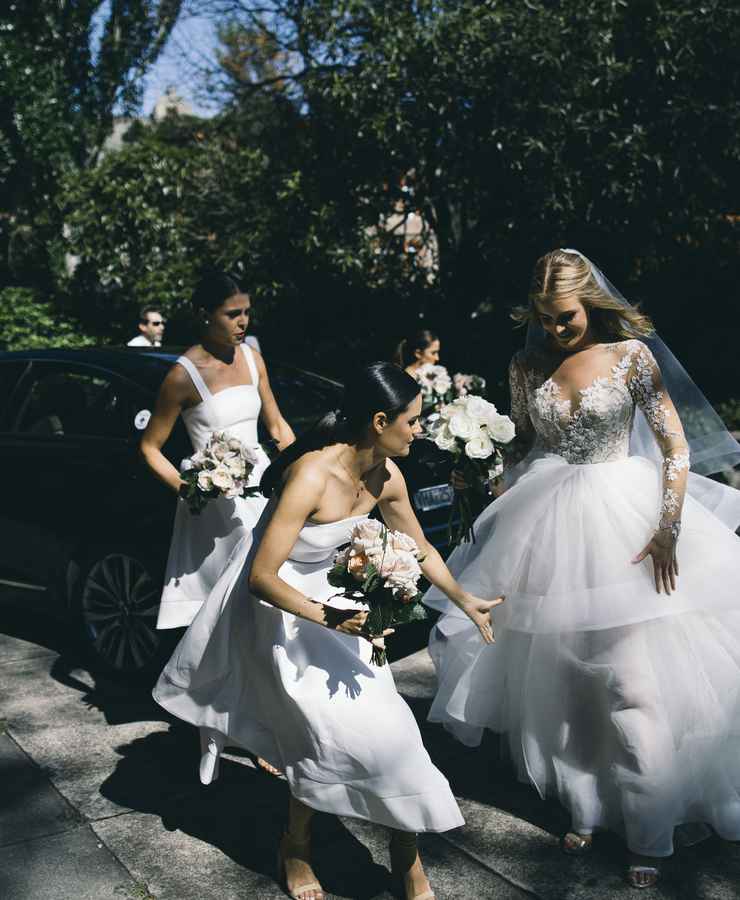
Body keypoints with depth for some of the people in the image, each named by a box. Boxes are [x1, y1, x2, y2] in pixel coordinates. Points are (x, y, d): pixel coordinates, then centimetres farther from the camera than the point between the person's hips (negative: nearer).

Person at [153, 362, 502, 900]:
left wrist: (466, 603, 15)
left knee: (380, 719, -2)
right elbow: (262, 577, -29)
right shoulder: (312, 476, -31)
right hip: (276, 605, -6)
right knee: (328, 730, -11)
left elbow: (420, 548, 9)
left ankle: (406, 851, 15)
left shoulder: (386, 477, -9)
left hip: (326, 592, 6)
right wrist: (325, 617, -38)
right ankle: (297, 848, 17)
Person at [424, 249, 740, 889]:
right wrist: (509, 517, 10)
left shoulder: (631, 354, -7)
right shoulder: (526, 367, 3)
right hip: (551, 524, 4)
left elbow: (676, 445, -7)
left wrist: (667, 531, -13)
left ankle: (648, 834, 14)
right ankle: (586, 808, 29)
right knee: (561, 679, 9)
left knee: (634, 681, -3)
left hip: (625, 517, -3)